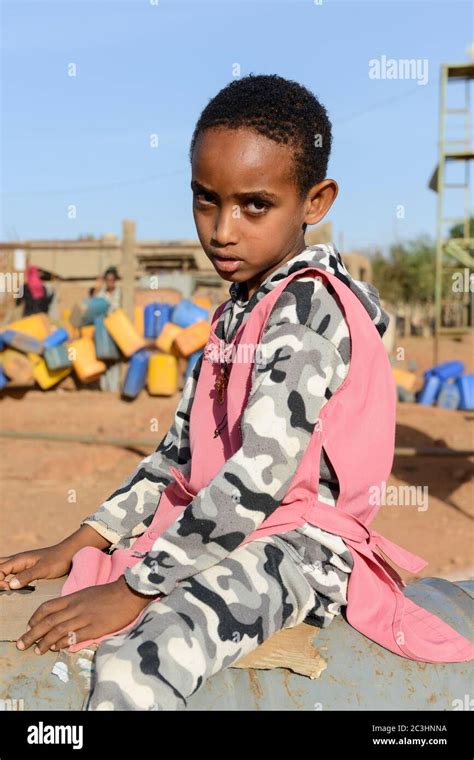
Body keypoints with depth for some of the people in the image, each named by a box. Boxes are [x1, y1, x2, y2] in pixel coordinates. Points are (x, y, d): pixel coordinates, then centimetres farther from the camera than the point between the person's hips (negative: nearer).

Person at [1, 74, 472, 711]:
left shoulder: (308, 306, -15)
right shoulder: (239, 307, 12)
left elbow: (259, 474, -24)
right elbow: (180, 450, 12)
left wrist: (134, 589, -21)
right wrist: (78, 545, 6)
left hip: (297, 541, -9)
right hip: (220, 529, 9)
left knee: (135, 663, -31)